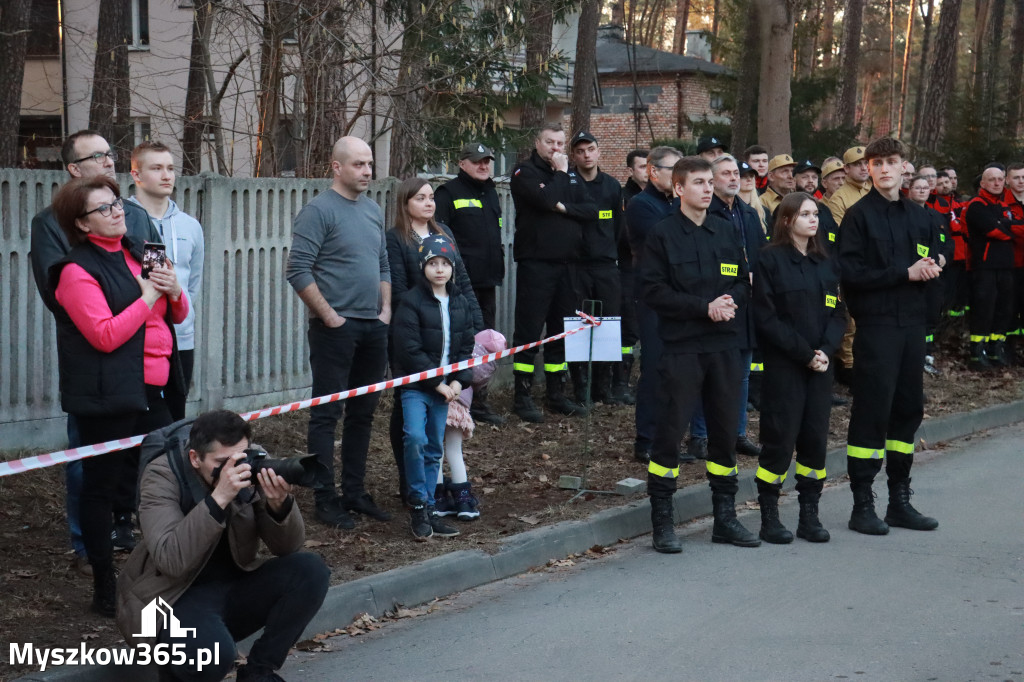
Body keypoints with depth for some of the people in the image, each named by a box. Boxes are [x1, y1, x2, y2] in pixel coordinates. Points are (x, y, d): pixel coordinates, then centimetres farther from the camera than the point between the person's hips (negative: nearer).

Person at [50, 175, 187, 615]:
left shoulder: (137, 253, 14)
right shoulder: (77, 270, -11)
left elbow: (177, 316, 21)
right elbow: (105, 336, -20)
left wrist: (174, 292, -1)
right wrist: (147, 298, -12)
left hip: (150, 391, 8)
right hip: (108, 397, -8)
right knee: (101, 487, 2)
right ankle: (104, 590, 11)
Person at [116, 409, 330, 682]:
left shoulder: (252, 468, -8)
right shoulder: (162, 476, -18)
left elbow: (287, 548, -7)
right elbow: (171, 561, -32)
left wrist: (280, 504, -28)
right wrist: (219, 498, -40)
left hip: (236, 587, 5)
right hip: (175, 597, -5)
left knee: (311, 570, -18)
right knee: (211, 653, -36)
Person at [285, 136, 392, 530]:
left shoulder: (373, 210, 13)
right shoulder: (319, 210, -10)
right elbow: (298, 270, -16)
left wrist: (386, 308, 9)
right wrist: (329, 316, -15)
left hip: (372, 328, 8)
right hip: (336, 329, -8)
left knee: (363, 413, 13)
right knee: (326, 413, -2)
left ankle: (355, 492, 22)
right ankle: (325, 498, 3)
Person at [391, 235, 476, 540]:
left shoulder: (460, 304, 10)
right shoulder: (412, 301, -8)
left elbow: (466, 347, 13)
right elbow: (410, 349, -13)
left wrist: (458, 381, -3)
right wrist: (437, 382, -13)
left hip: (445, 386, 5)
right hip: (415, 386, -5)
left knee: (435, 449, 8)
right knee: (416, 438, -22)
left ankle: (429, 509, 17)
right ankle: (418, 505, -8)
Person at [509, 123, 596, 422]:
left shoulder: (571, 174, 16)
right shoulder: (525, 172, -2)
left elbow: (591, 211, 5)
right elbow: (546, 199, -20)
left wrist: (564, 207, -10)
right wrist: (559, 172, -8)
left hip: (568, 263, 6)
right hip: (535, 262, -6)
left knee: (561, 330, 11)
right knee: (529, 330, -4)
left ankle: (556, 394, 19)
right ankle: (523, 395, 1)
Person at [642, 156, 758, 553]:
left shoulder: (725, 232, 13)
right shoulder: (662, 235, -3)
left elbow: (743, 282, 15)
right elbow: (654, 292, -9)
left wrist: (732, 301, -8)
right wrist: (705, 307, -16)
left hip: (724, 345, 5)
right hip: (681, 346, -5)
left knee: (725, 430, 10)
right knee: (669, 431, -4)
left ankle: (725, 517, 20)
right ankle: (662, 522, 4)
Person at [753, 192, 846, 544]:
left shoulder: (825, 263, 14)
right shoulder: (770, 260, -4)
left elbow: (837, 313, 10)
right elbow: (767, 318, -10)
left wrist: (825, 349, -8)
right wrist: (804, 353, -14)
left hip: (821, 363, 5)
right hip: (783, 363, -5)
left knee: (816, 436, 4)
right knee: (780, 437, -6)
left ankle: (809, 514, 12)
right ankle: (769, 517, 3)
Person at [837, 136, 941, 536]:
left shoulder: (918, 216, 15)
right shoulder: (858, 215, -5)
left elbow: (931, 264, 20)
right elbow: (850, 272, -14)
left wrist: (929, 270, -4)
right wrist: (905, 272, -16)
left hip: (912, 323, 6)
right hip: (875, 324, -6)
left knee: (908, 409, 10)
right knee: (871, 412, -5)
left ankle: (899, 499, 20)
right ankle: (862, 504, 2)